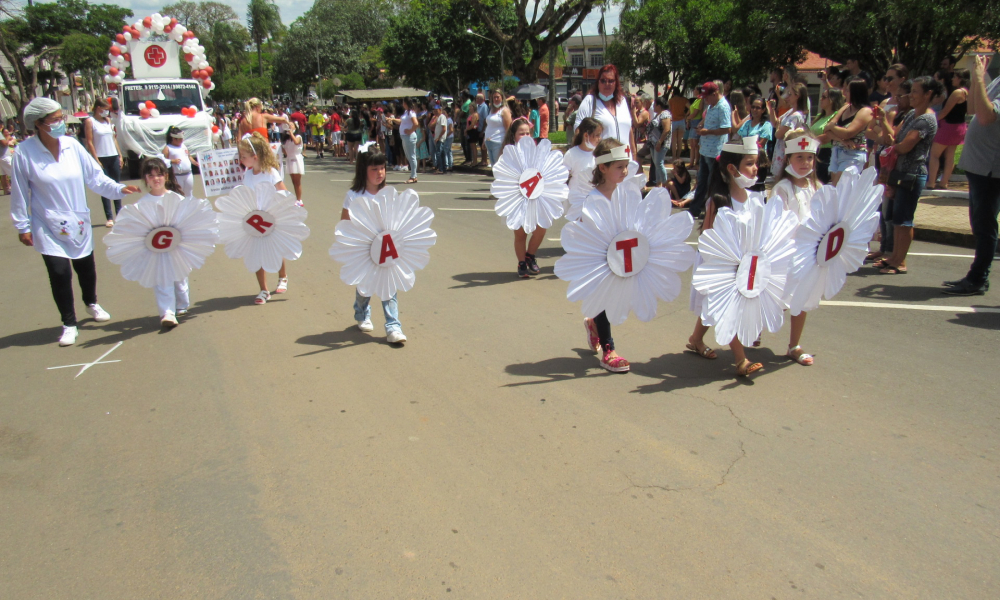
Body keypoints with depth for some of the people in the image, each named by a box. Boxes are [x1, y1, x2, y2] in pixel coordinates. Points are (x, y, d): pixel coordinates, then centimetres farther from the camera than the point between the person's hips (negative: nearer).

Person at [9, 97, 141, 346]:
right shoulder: (25, 152, -13)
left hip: (78, 222, 3)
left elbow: (94, 176, 0)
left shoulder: (72, 145, -5)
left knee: (86, 267, 16)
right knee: (60, 272, -8)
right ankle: (69, 324, 11)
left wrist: (119, 188, -14)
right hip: (48, 227, -3)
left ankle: (91, 304, 46)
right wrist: (22, 226, -3)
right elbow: (19, 193, -7)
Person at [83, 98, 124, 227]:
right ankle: (109, 218, -1)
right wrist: (96, 160, -14)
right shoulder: (90, 122, -5)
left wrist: (120, 155, 10)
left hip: (113, 157, 5)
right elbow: (89, 142, -8)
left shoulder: (108, 120, 12)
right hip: (101, 158, -5)